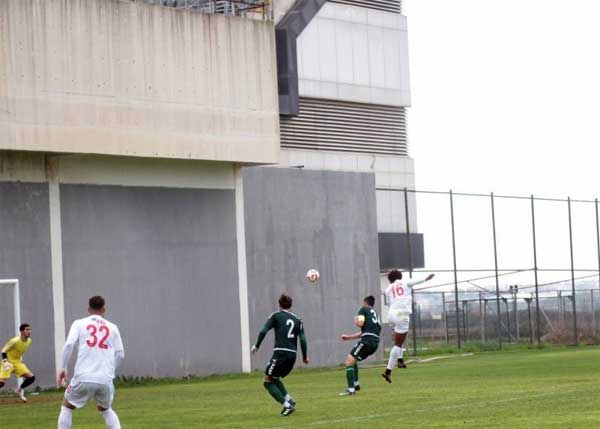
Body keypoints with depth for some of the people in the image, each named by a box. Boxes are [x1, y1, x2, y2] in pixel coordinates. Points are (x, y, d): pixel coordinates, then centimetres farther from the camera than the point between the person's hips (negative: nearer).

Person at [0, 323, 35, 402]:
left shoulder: (29, 341, -1)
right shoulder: (15, 341, -23)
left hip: (17, 362, 7)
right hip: (9, 362, -7)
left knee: (31, 377, -2)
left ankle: (19, 390, 17)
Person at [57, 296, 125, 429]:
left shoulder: (79, 323, 9)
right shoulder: (112, 327, 14)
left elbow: (69, 345, -6)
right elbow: (120, 354, 10)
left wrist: (63, 368, 0)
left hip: (84, 378, -2)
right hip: (105, 379, 2)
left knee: (67, 407, 21)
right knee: (106, 409, 28)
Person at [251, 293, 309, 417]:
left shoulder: (276, 316, 3)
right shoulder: (297, 319, 14)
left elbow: (263, 331, -6)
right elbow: (303, 339, 7)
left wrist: (256, 346, 7)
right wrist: (305, 357, 15)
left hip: (280, 353, -6)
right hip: (292, 355, 6)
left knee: (268, 381, 6)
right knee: (275, 379, 26)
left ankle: (287, 404, -7)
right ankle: (289, 401, 9)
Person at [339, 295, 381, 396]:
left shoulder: (363, 309, 5)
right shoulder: (375, 313, 29)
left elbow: (360, 323, -13)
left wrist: (355, 320, 11)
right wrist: (349, 337, 31)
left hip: (367, 340, -8)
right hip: (375, 343, 8)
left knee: (349, 362, -9)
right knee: (353, 360, 25)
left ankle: (351, 389, -18)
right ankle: (356, 384, 23)